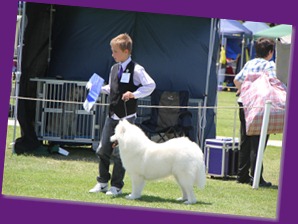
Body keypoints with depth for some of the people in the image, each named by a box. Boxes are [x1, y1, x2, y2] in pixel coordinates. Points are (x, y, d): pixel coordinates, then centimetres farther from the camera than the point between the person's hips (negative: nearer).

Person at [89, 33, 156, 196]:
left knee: (119, 152, -3)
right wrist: (100, 89, 8)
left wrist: (134, 94, -20)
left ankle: (116, 186, 6)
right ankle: (102, 182, 18)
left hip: (126, 118, -7)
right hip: (112, 116, 7)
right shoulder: (114, 69, 13)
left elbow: (151, 85, -13)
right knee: (103, 150, 6)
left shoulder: (136, 70, -10)